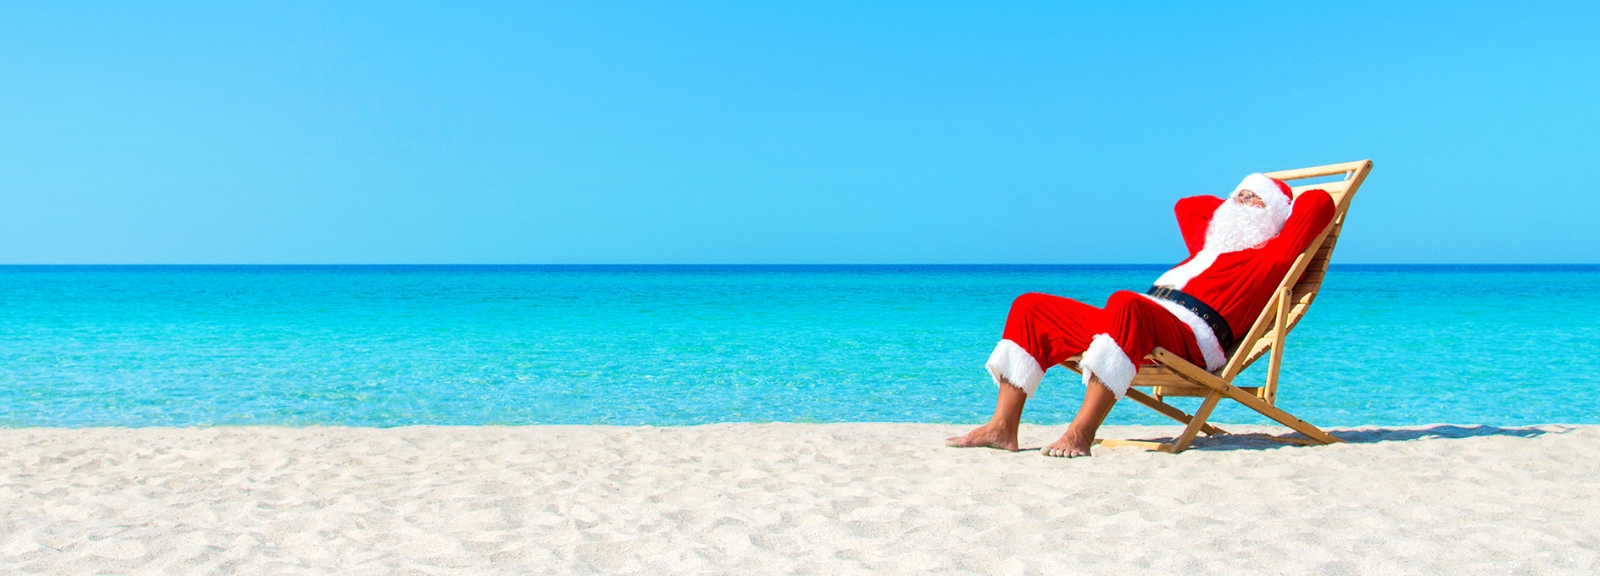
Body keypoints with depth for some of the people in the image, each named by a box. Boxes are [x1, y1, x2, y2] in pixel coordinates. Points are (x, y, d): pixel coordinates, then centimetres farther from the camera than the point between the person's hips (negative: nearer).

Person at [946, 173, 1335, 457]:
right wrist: (1233, 203, 49)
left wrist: (1286, 201, 20)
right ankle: (1003, 428, -11)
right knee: (1030, 308, 2)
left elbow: (1319, 204, 0)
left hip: (1189, 339, -9)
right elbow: (1186, 205, 53)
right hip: (1134, 322, 9)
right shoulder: (1209, 246, 34)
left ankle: (1080, 434, -44)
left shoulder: (1269, 256, 12)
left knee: (1126, 305, -41)